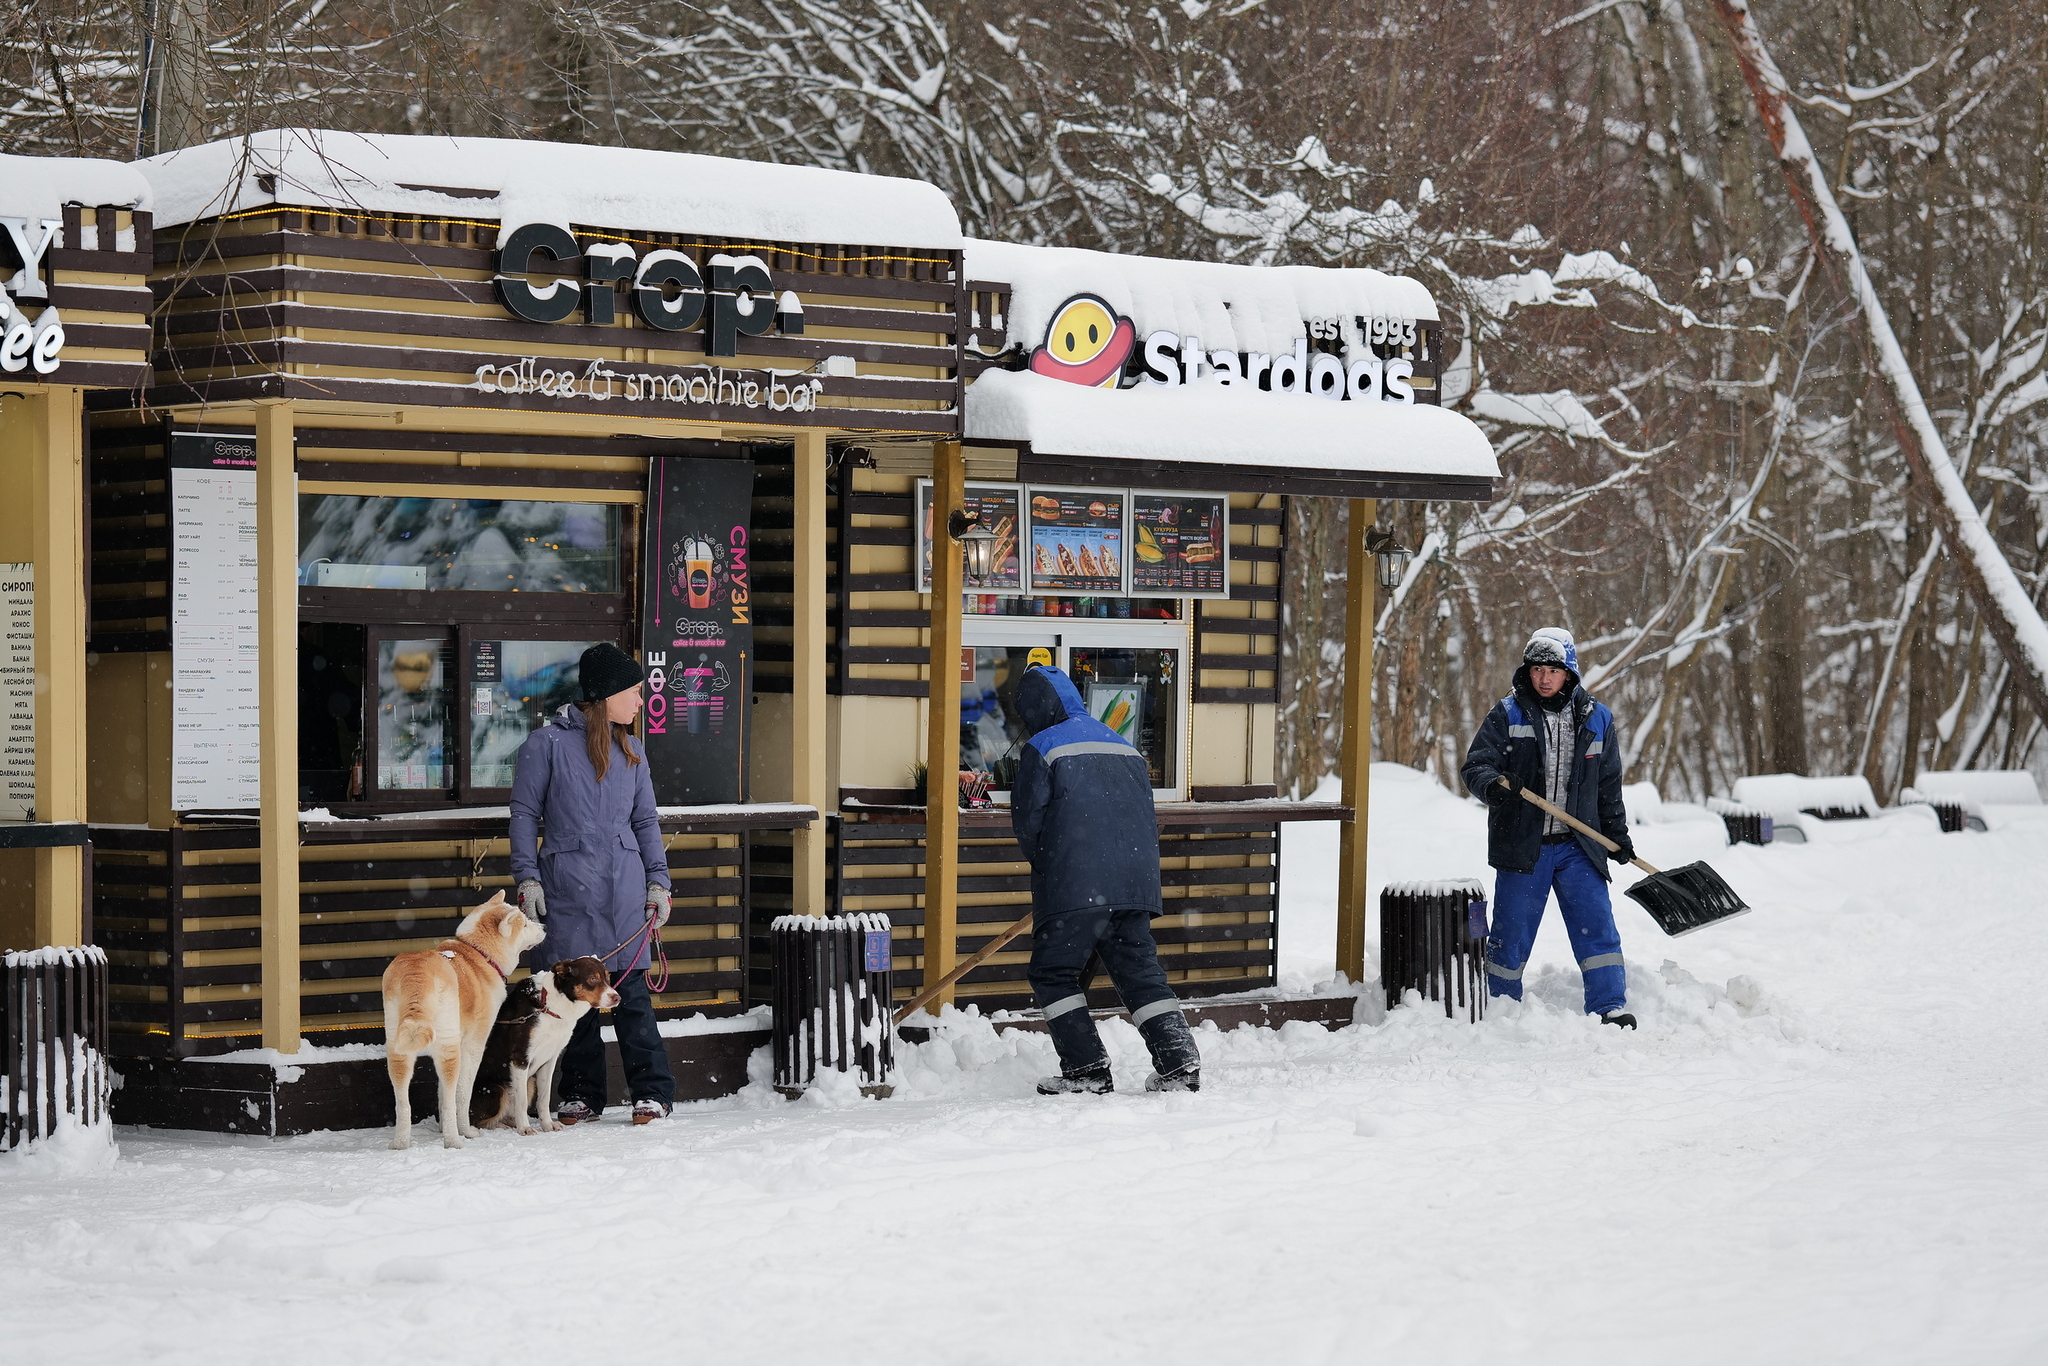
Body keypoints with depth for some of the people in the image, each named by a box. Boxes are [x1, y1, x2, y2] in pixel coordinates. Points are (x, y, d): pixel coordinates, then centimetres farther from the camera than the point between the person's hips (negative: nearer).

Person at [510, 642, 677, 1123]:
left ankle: (652, 1093, 4)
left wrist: (658, 882, 9)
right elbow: (524, 814, 2)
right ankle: (582, 1095, 12)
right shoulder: (547, 744, 1)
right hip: (566, 889, -3)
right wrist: (527, 879, -6)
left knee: (632, 991, -1)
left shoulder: (630, 750, 15)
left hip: (624, 888, 3)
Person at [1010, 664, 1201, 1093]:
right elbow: (1146, 817, 20)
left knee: (1054, 973, 4)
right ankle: (1179, 1061, -1)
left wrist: (1046, 865, 16)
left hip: (1074, 884, -6)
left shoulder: (1042, 750, -1)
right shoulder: (1125, 747, 19)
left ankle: (1087, 1068, -4)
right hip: (1136, 881, 6)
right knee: (1140, 969, 10)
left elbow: (1027, 822, -2)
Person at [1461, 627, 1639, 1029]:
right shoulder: (1507, 716, -1)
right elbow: (1476, 766, -6)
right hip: (1521, 845, -2)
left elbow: (1609, 785, 16)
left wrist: (1617, 831, 12)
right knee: (1512, 932, 4)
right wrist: (1492, 784, -28)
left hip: (1577, 845, 2)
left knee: (1596, 926, -4)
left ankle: (1609, 1007, 1)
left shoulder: (1596, 720, 7)